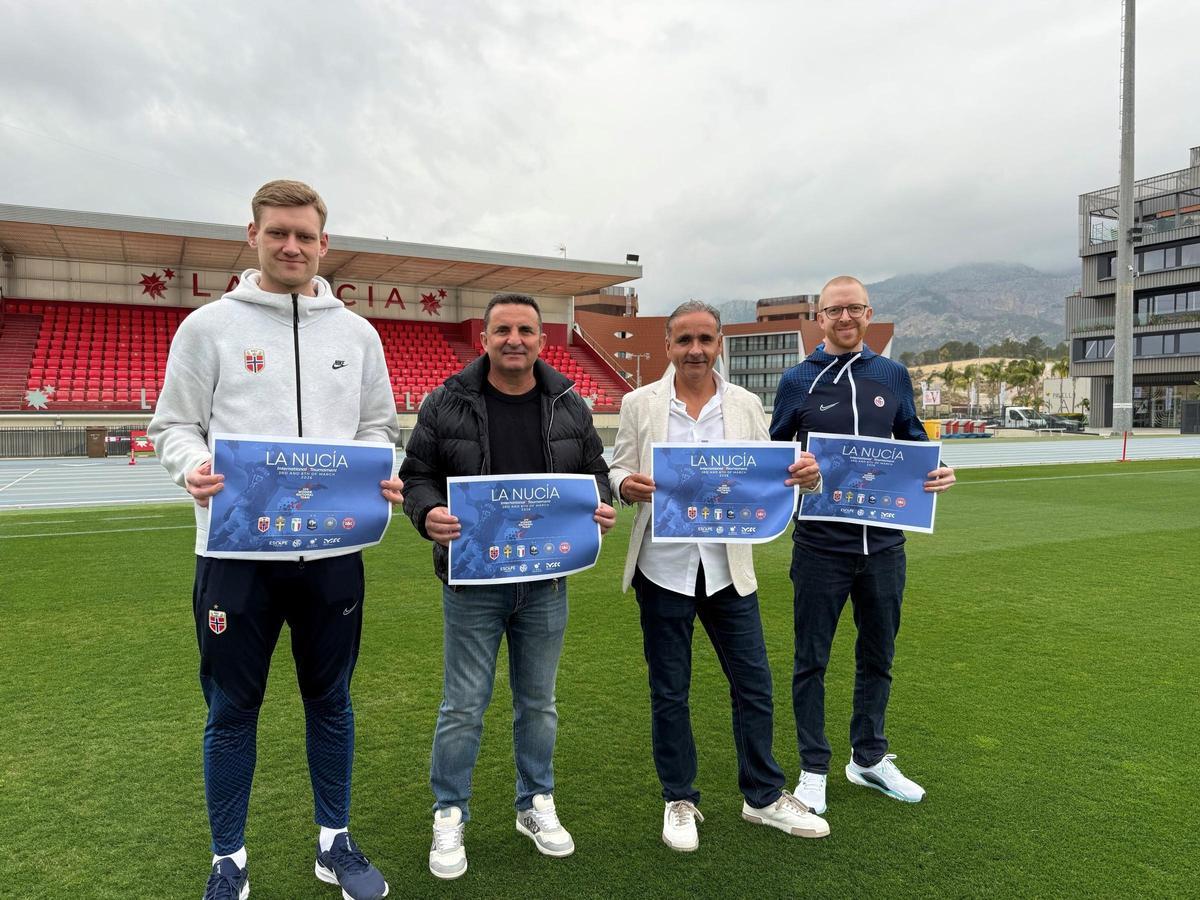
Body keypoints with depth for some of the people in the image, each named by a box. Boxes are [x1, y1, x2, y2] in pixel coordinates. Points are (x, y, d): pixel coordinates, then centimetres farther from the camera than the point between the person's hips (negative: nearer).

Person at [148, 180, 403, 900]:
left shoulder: (356, 333, 8)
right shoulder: (210, 327, 2)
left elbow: (378, 427, 12)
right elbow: (175, 425, 3)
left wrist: (382, 476, -9)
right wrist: (192, 467, -19)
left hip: (333, 549, 2)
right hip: (237, 550, -2)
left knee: (331, 700, 14)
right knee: (233, 709, 9)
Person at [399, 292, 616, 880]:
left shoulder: (569, 406, 4)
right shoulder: (446, 404, -4)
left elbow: (594, 472, 12)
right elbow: (416, 476, -1)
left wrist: (600, 507, -10)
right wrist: (428, 514, -22)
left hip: (547, 580, 3)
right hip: (472, 581, -2)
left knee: (538, 699, 16)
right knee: (464, 705, 6)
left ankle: (535, 805, 35)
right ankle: (449, 817, 25)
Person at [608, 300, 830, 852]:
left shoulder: (745, 405, 4)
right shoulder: (640, 404, -1)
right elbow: (617, 470, 1)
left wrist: (804, 476, -18)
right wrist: (626, 485, -22)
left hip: (727, 566, 2)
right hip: (663, 567, -1)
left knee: (754, 684, 10)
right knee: (669, 691, 11)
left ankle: (764, 796, 31)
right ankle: (679, 801, 30)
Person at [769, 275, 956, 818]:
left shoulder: (893, 376, 6)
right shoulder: (798, 380, -1)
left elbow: (914, 441, 14)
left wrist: (937, 472, -7)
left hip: (883, 544, 3)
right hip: (820, 545, -3)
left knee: (878, 656, 16)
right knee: (812, 660, 7)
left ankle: (869, 758, 36)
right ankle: (813, 769, 23)